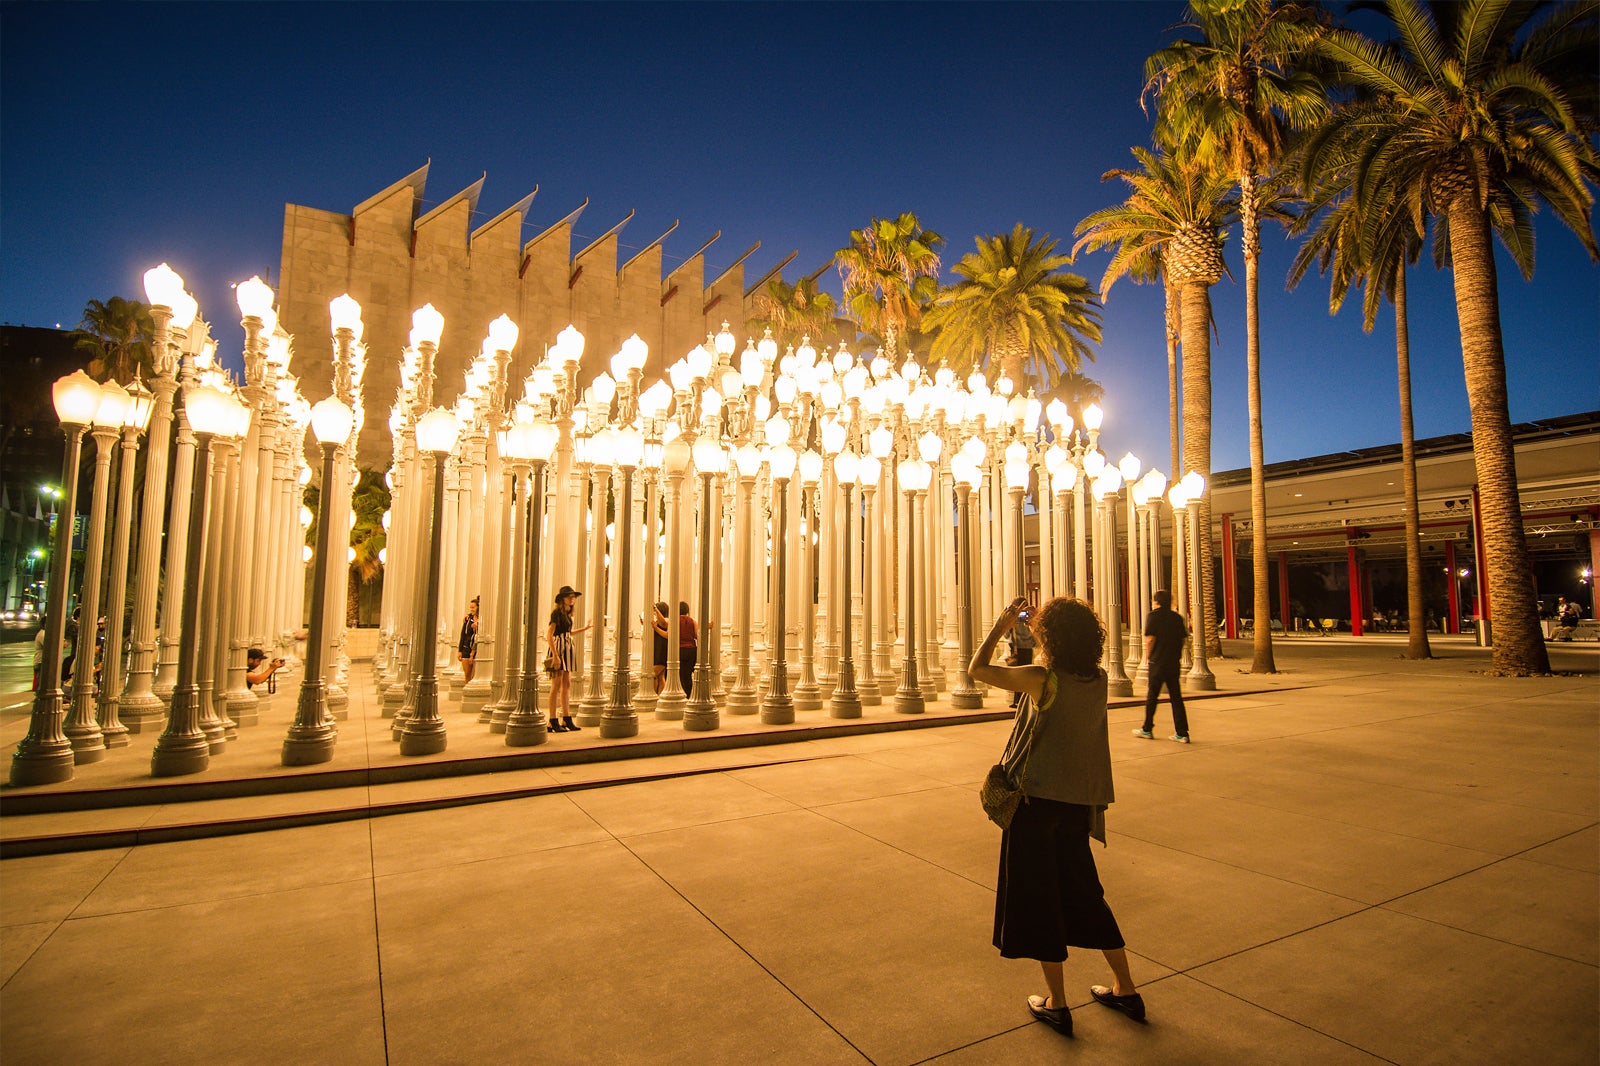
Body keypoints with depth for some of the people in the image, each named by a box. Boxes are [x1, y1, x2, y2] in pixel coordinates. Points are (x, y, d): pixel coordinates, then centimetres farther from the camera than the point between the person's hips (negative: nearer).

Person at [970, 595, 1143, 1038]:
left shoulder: (1042, 680, -20)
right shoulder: (1098, 680, -2)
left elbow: (976, 669, -10)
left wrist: (1001, 624, -1)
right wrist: (1038, 624, 17)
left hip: (1038, 800, -6)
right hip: (1080, 802, 6)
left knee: (1037, 897, 9)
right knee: (1083, 893, 22)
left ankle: (1056, 1004, 19)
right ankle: (1126, 990, 31)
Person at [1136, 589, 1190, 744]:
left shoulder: (1153, 616, -8)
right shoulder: (1177, 617, 7)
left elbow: (1150, 639, -15)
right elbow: (1184, 638, 9)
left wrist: (1147, 656, -2)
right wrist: (1176, 654, 18)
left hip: (1158, 662, -4)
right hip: (1175, 663, 5)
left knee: (1151, 696, 7)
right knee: (1176, 697, 8)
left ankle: (1147, 730, 15)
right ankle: (1182, 733, 6)